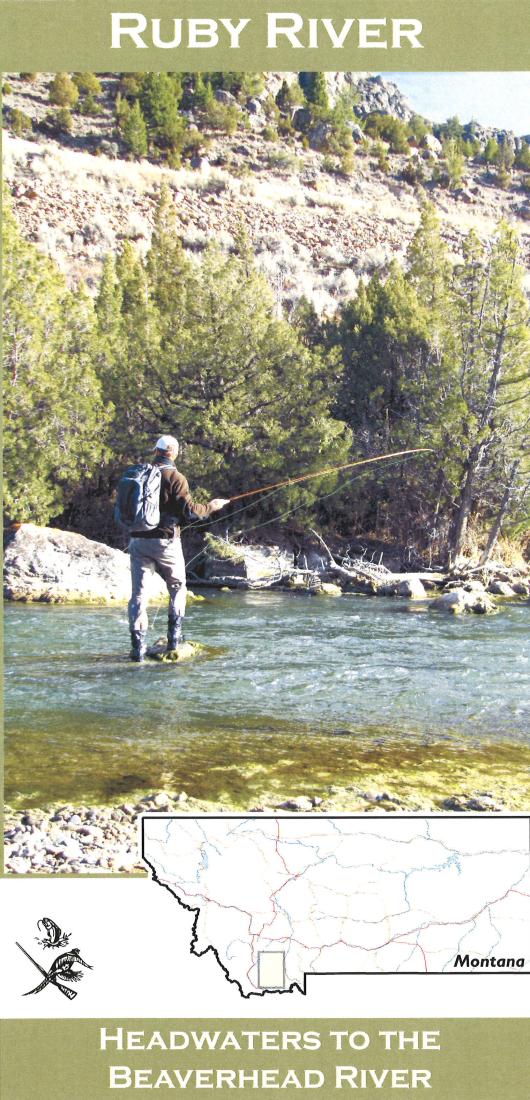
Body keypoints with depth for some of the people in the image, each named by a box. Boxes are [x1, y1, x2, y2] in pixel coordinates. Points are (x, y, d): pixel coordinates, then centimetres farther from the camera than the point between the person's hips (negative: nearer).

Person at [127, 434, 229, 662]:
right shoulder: (175, 478, -7)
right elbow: (189, 511, -11)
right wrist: (211, 507, 5)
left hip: (138, 540, 3)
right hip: (165, 540, -3)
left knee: (139, 594, 2)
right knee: (177, 587, 17)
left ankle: (138, 647, -5)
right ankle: (174, 639, 12)